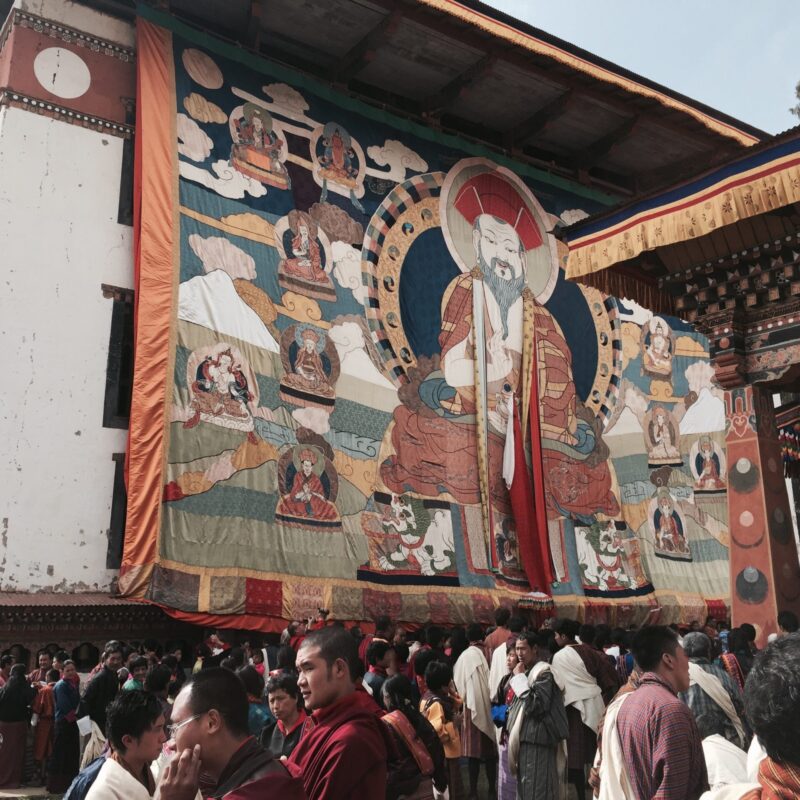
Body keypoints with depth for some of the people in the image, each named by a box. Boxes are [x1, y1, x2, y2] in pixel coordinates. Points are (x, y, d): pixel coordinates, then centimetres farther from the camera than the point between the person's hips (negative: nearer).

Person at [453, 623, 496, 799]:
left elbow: (459, 683, -3)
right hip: (490, 706, 1)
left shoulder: (466, 656, -8)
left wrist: (462, 700, 10)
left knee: (474, 748, 6)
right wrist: (491, 699, 4)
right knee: (489, 747, 13)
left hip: (473, 706, -1)